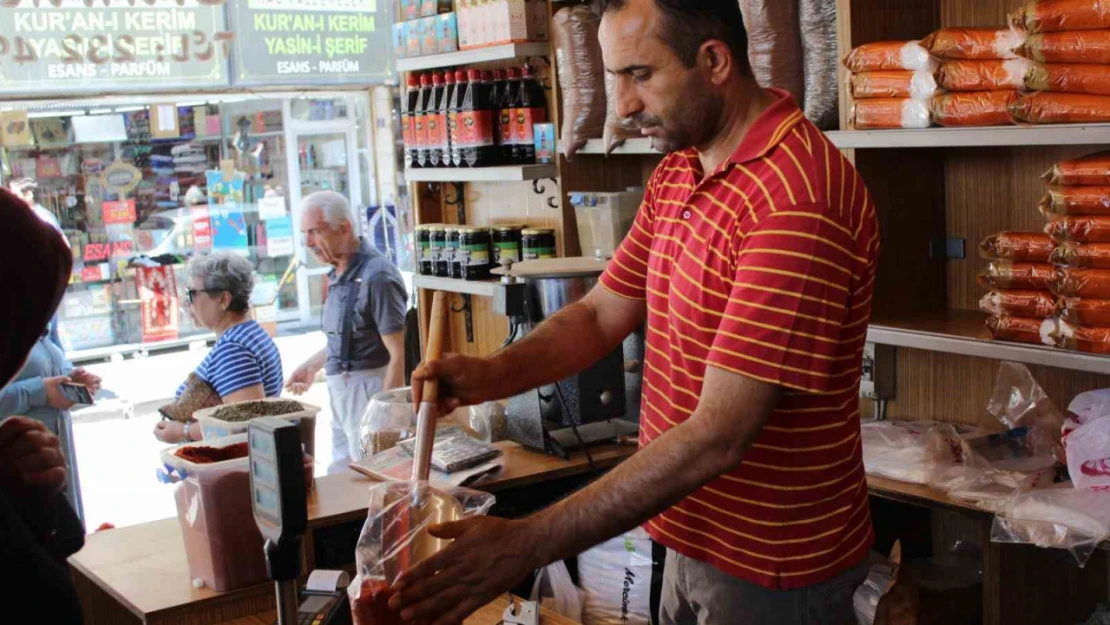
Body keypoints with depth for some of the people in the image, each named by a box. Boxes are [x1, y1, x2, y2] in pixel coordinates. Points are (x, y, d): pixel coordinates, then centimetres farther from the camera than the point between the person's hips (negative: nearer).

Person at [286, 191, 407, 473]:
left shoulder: (376, 276, -19)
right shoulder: (339, 274, 10)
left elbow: (398, 355, -20)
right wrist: (312, 365, 22)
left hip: (369, 387, -9)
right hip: (341, 387, 9)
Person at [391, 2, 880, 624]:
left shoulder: (798, 199, -27)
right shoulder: (675, 175, 4)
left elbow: (718, 437, -29)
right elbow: (601, 315, 5)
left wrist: (526, 545, -28)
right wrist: (491, 375, -15)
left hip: (773, 572, -7)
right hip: (694, 537, 7)